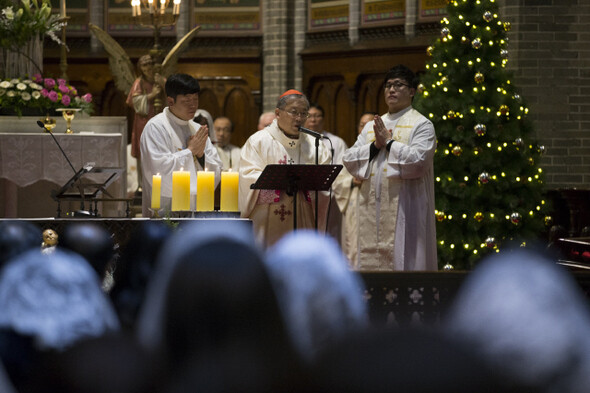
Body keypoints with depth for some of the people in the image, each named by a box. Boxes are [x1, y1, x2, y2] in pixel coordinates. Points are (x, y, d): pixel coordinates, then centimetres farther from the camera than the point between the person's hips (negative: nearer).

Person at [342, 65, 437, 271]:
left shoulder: (421, 125, 1)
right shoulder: (371, 126, 19)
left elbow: (418, 161, -14)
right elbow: (349, 161, 10)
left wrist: (389, 142, -8)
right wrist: (375, 146, -5)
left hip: (404, 207, -6)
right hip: (372, 208, 6)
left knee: (402, 261, -9)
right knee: (370, 261, 3)